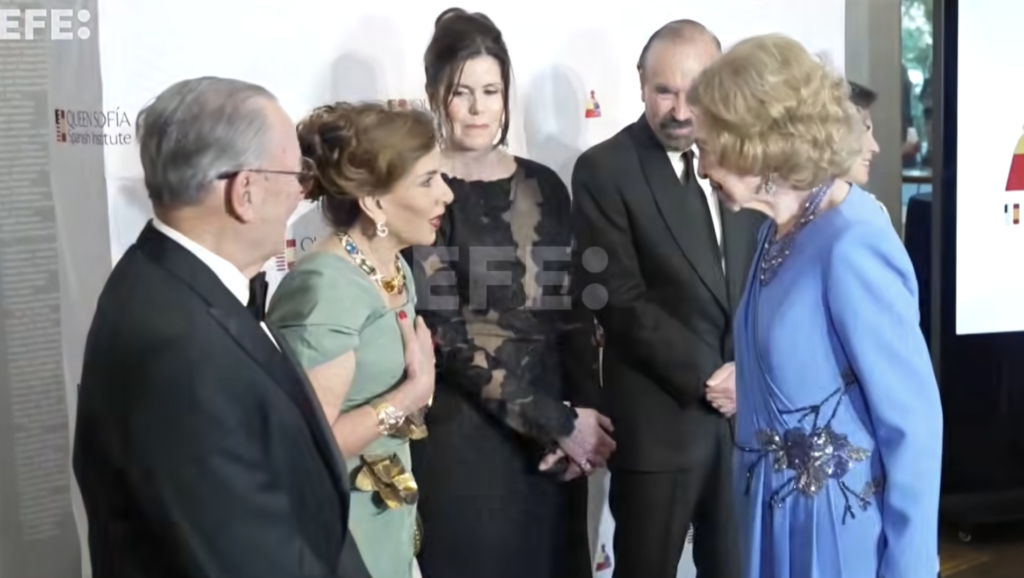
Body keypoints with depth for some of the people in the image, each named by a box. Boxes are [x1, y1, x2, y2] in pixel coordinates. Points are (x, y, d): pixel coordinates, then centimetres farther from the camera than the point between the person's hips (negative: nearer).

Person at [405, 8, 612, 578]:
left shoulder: (544, 186, 7)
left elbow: (575, 309, 7)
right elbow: (446, 333, -13)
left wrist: (582, 413, -7)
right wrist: (559, 421, -14)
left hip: (556, 438, 5)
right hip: (464, 434, -4)